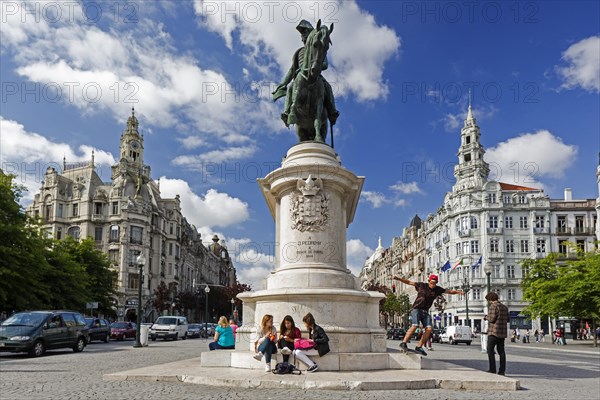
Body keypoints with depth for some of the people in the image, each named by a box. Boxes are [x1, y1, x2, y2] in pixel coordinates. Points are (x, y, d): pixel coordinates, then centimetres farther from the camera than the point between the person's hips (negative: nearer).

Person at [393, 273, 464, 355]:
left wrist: (458, 292, -8)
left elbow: (449, 291, 9)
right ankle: (403, 343, -18)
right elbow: (409, 282, 0)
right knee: (415, 325, -25)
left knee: (429, 329, -11)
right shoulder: (422, 285, -3)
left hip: (425, 311, 5)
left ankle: (419, 346, -2)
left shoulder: (437, 289, 6)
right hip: (417, 309, -5)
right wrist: (397, 278, -8)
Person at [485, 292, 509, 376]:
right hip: (502, 332, 7)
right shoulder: (504, 307, 12)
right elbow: (507, 320, 16)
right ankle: (502, 370, 8)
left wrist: (488, 317, 3)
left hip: (494, 332, -7)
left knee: (490, 350, -1)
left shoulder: (493, 306, -12)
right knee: (501, 351, 9)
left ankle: (492, 370, -5)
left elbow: (491, 319, -17)